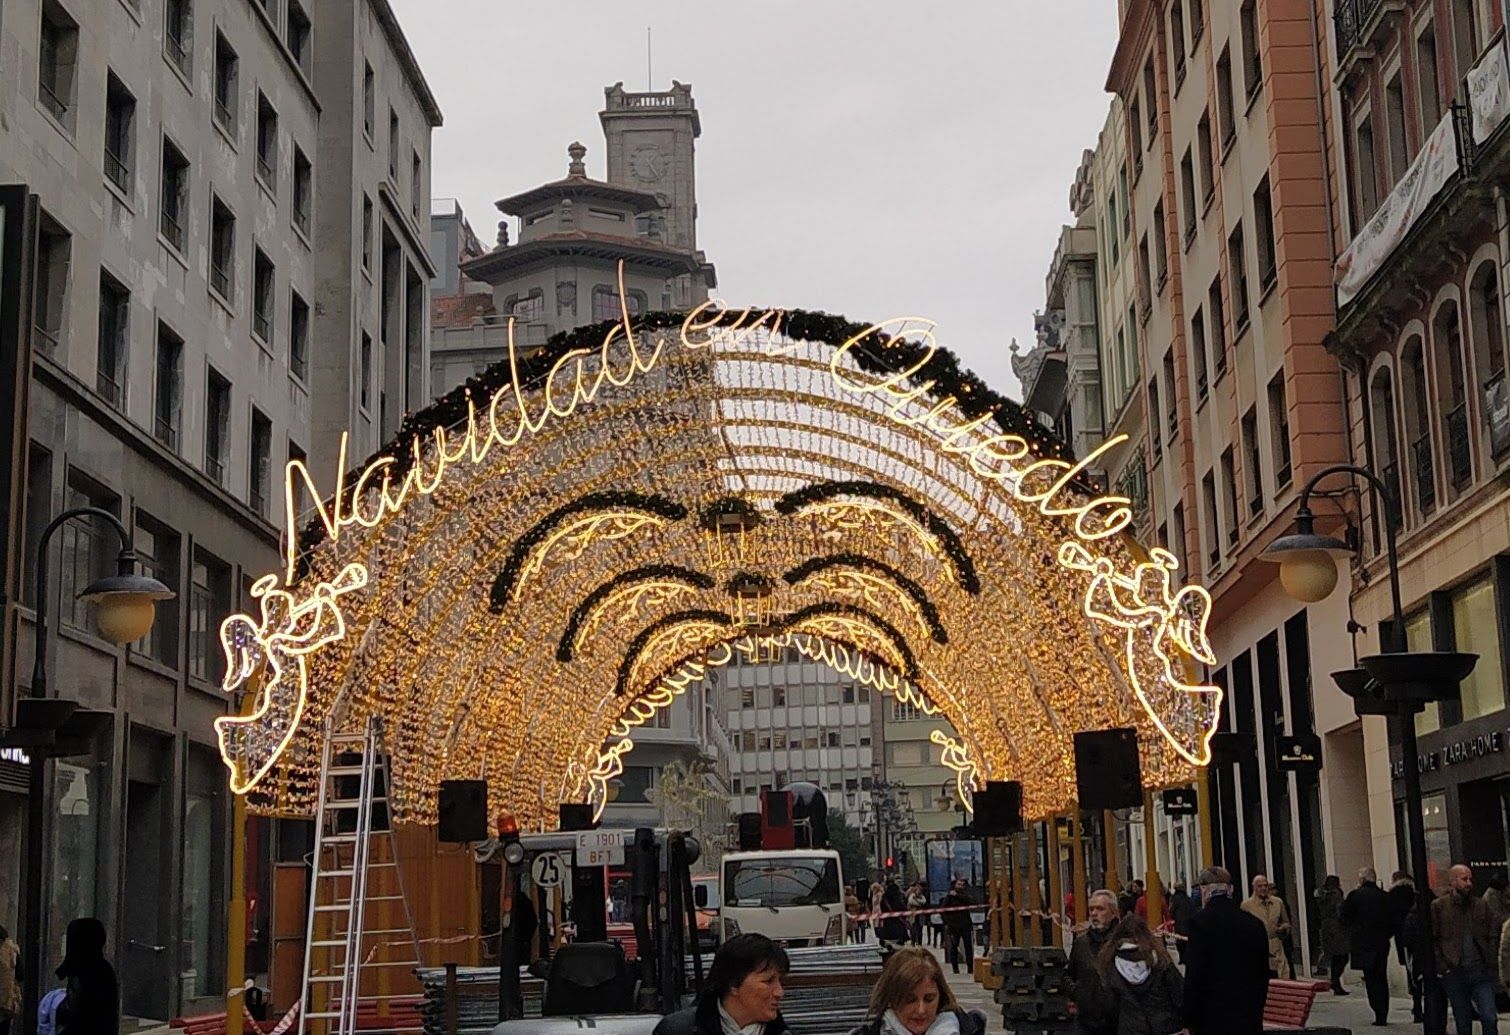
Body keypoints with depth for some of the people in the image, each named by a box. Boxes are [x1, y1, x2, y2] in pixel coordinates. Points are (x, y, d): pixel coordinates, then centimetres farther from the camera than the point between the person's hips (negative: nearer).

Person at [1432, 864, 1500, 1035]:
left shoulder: (1482, 905, 9)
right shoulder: (1438, 907, 0)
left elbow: (1493, 937, 11)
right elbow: (1431, 940, -1)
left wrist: (1491, 962, -1)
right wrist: (1442, 966, -8)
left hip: (1481, 971, 2)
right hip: (1454, 974, -1)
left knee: (1489, 1018, -9)